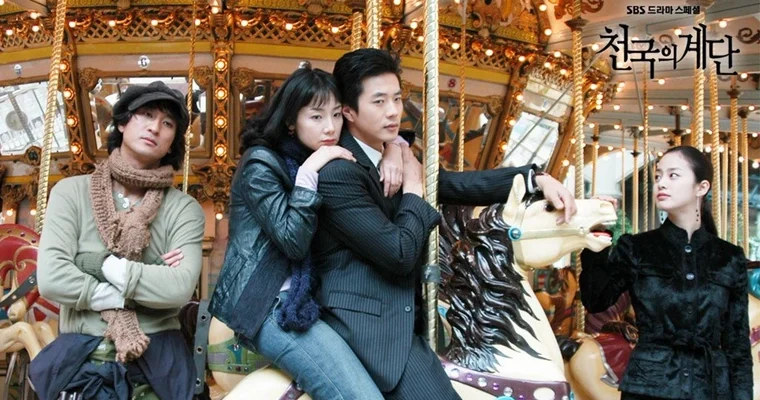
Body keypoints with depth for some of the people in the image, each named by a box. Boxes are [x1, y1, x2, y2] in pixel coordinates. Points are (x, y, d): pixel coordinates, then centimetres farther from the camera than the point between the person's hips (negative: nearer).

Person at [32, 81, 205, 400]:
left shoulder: (184, 209, 1)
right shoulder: (71, 192, 3)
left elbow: (180, 288, -13)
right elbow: (51, 279, -8)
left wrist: (105, 265, -10)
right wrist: (140, 290, -9)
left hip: (156, 354, 0)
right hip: (79, 353, 0)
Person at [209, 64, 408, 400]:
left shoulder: (334, 161, 11)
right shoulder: (260, 163, -10)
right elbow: (293, 242, -18)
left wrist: (393, 150, -2)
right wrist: (309, 172, -22)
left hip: (302, 297, 8)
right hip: (265, 304, -8)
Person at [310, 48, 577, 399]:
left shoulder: (392, 157, 12)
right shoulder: (337, 173, -18)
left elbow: (452, 185, 14)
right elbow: (400, 253, -21)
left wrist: (535, 179, 4)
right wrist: (413, 188, -7)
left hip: (401, 319, 10)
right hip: (369, 326, -10)